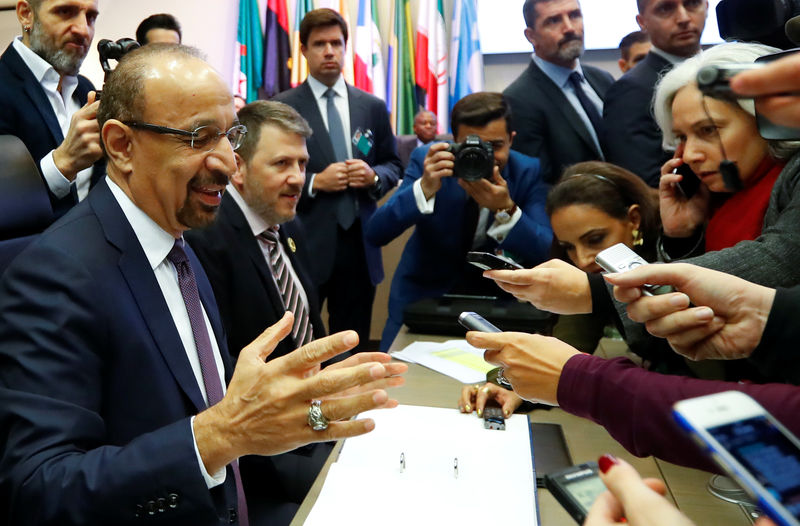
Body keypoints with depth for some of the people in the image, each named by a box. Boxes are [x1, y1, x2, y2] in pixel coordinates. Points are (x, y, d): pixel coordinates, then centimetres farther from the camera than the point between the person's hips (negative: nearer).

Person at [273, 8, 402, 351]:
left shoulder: (373, 107, 8)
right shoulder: (282, 108, -3)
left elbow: (393, 166, 13)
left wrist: (374, 176, -8)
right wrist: (314, 182, -16)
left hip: (359, 243, 4)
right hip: (305, 244, -3)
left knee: (354, 345, 14)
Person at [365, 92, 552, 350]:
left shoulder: (528, 172, -15)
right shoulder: (427, 160, -17)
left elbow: (547, 254, -22)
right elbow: (375, 234, -24)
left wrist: (506, 210, -39)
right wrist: (425, 187, -39)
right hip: (422, 294, 0)